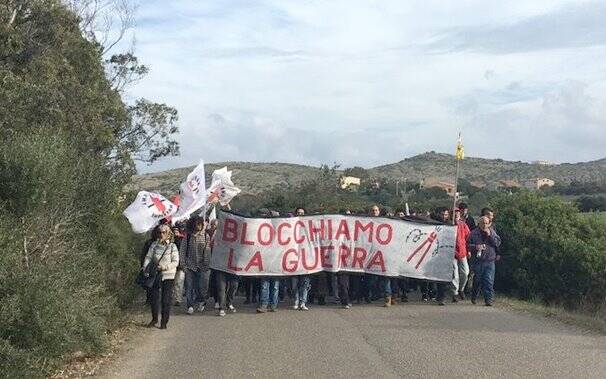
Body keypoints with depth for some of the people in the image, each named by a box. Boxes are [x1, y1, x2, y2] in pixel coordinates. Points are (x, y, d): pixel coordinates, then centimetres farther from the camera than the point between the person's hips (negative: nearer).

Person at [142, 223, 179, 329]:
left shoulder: (172, 246, -6)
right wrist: (145, 266, -17)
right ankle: (154, 319, 23)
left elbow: (175, 262, -9)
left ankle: (164, 321, 11)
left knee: (166, 299, 1)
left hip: (168, 275, -3)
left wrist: (164, 267, -22)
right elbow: (148, 257, 0)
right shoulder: (154, 245, 4)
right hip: (155, 274, 3)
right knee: (154, 297, 7)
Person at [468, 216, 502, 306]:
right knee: (477, 280, 9)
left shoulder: (492, 232, 8)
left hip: (490, 261, 1)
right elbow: (468, 245, 4)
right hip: (478, 261, 0)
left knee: (489, 281, -6)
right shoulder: (474, 233, 3)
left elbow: (498, 243, 1)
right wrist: (476, 247, -14)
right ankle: (473, 297, 28)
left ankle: (488, 299, -2)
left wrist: (490, 235, -10)